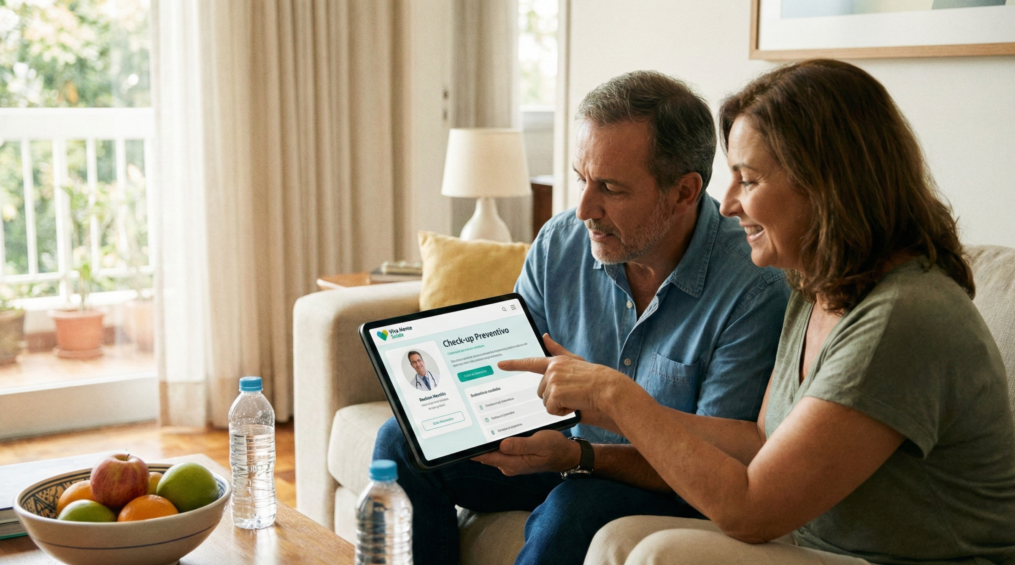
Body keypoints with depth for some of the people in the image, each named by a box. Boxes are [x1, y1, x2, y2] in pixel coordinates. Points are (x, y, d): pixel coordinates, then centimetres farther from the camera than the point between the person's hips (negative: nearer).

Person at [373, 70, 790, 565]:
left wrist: (578, 457, -36)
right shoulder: (559, 244, -8)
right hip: (562, 447, 6)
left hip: (668, 487, -5)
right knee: (405, 441, -7)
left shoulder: (754, 292, -25)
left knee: (578, 504, -35)